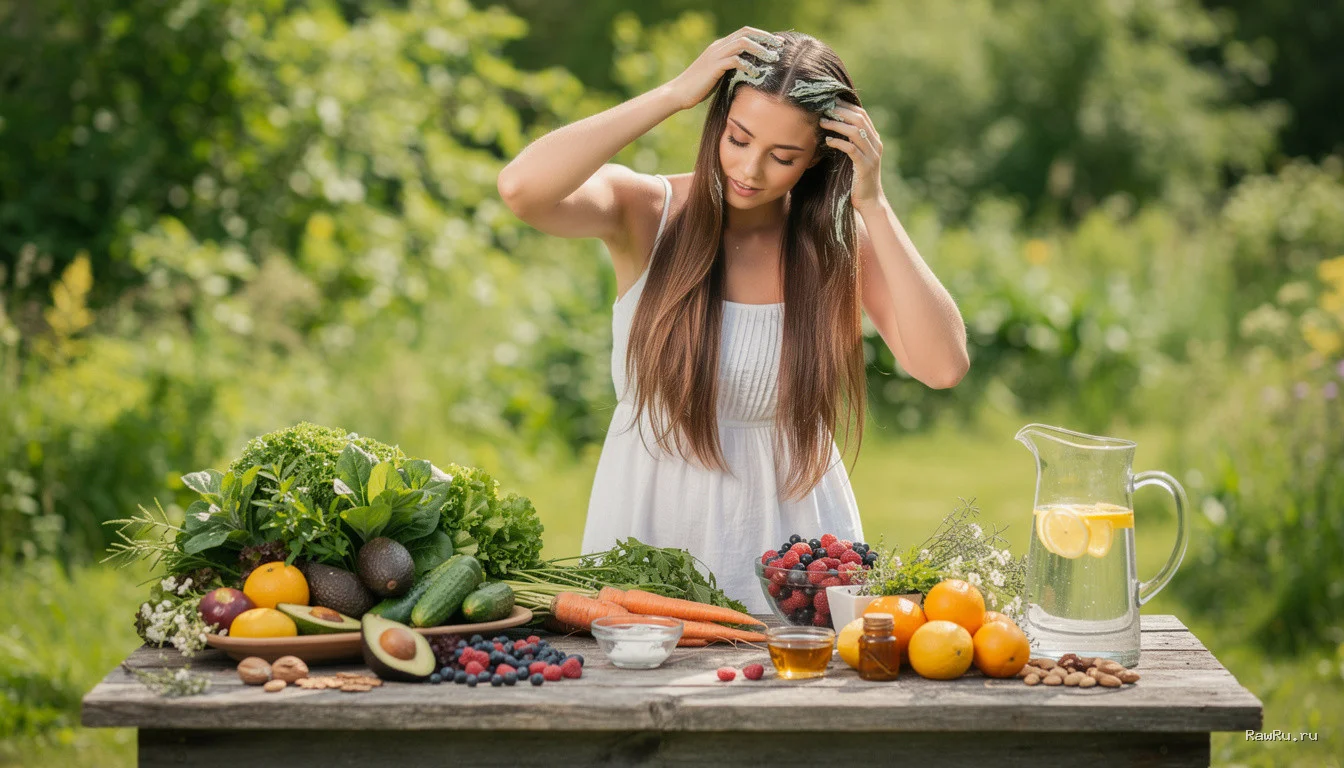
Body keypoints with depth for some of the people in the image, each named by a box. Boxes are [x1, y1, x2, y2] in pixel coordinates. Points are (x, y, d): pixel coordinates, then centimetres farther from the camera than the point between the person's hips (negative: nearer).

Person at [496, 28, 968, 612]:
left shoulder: (842, 241, 1)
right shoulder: (646, 212, -3)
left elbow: (944, 365, -12)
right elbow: (521, 188, -24)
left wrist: (873, 204, -13)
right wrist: (674, 94, -19)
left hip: (789, 526, 1)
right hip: (652, 519, -1)